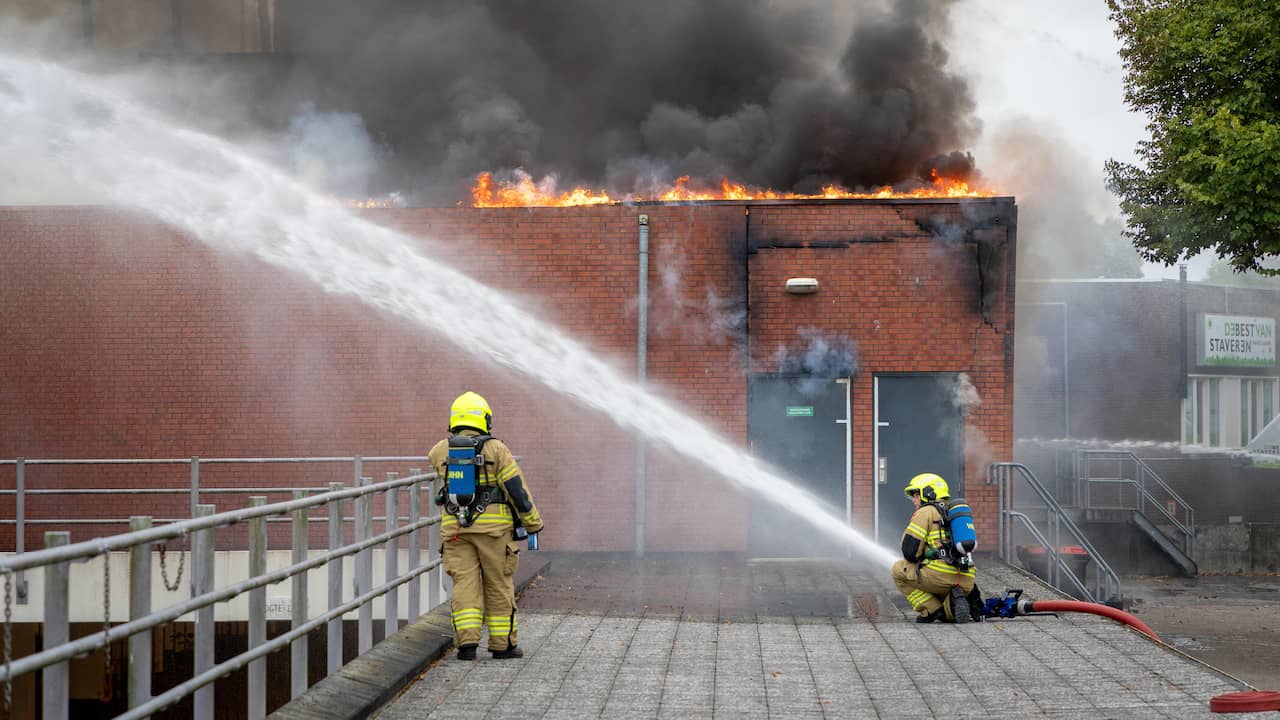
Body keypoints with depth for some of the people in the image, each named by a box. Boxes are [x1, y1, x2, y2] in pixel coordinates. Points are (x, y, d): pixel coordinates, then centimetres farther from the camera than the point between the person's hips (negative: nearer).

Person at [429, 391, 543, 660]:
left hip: (455, 527, 2)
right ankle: (502, 644, 12)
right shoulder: (496, 449, -6)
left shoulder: (441, 451, 3)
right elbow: (517, 489, -6)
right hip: (493, 526, -2)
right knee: (498, 585, 7)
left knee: (464, 584, 2)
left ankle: (467, 641, -11)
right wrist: (533, 523, 4)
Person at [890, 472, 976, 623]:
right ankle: (953, 603, -1)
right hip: (966, 582, 8)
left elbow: (910, 551, -5)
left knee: (899, 570, 15)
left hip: (941, 574, -8)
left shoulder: (925, 512, 2)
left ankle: (932, 610, 2)